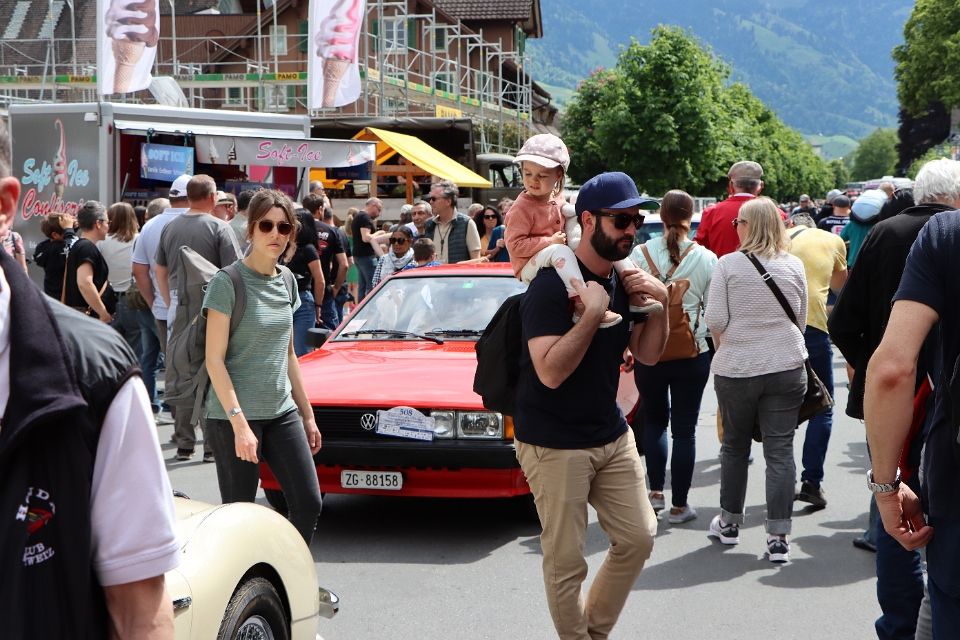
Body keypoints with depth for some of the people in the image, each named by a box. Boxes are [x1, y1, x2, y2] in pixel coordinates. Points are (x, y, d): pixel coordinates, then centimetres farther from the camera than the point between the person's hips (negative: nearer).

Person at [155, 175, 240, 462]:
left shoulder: (169, 227, 8)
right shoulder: (220, 228, -7)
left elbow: (160, 270, 14)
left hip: (178, 308, 4)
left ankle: (183, 443, 13)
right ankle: (212, 444, 0)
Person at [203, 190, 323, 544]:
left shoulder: (285, 282, 11)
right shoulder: (228, 282, -9)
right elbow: (214, 359, -12)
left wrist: (307, 415, 18)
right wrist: (238, 422, -20)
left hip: (282, 412, 6)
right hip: (234, 414, -6)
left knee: (309, 504, -1)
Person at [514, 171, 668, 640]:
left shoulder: (623, 280, 7)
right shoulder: (552, 285, -18)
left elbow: (647, 355, 11)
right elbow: (550, 372, -27)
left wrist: (659, 302, -4)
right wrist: (592, 314, -30)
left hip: (612, 435, 8)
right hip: (554, 444, -8)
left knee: (638, 537, 11)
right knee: (565, 561, 0)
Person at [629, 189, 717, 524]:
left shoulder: (640, 254, -5)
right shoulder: (706, 258, -7)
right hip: (692, 355, -1)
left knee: (654, 420, 20)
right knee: (684, 428, 6)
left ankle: (656, 492, 20)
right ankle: (679, 505, 11)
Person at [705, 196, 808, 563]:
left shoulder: (728, 264, -7)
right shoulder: (794, 266, 1)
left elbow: (715, 320, -8)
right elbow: (802, 321, 9)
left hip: (735, 368, -1)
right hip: (786, 367, 1)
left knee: (735, 446, 15)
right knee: (780, 450, 2)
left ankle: (729, 522, 28)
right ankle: (778, 537, 1)